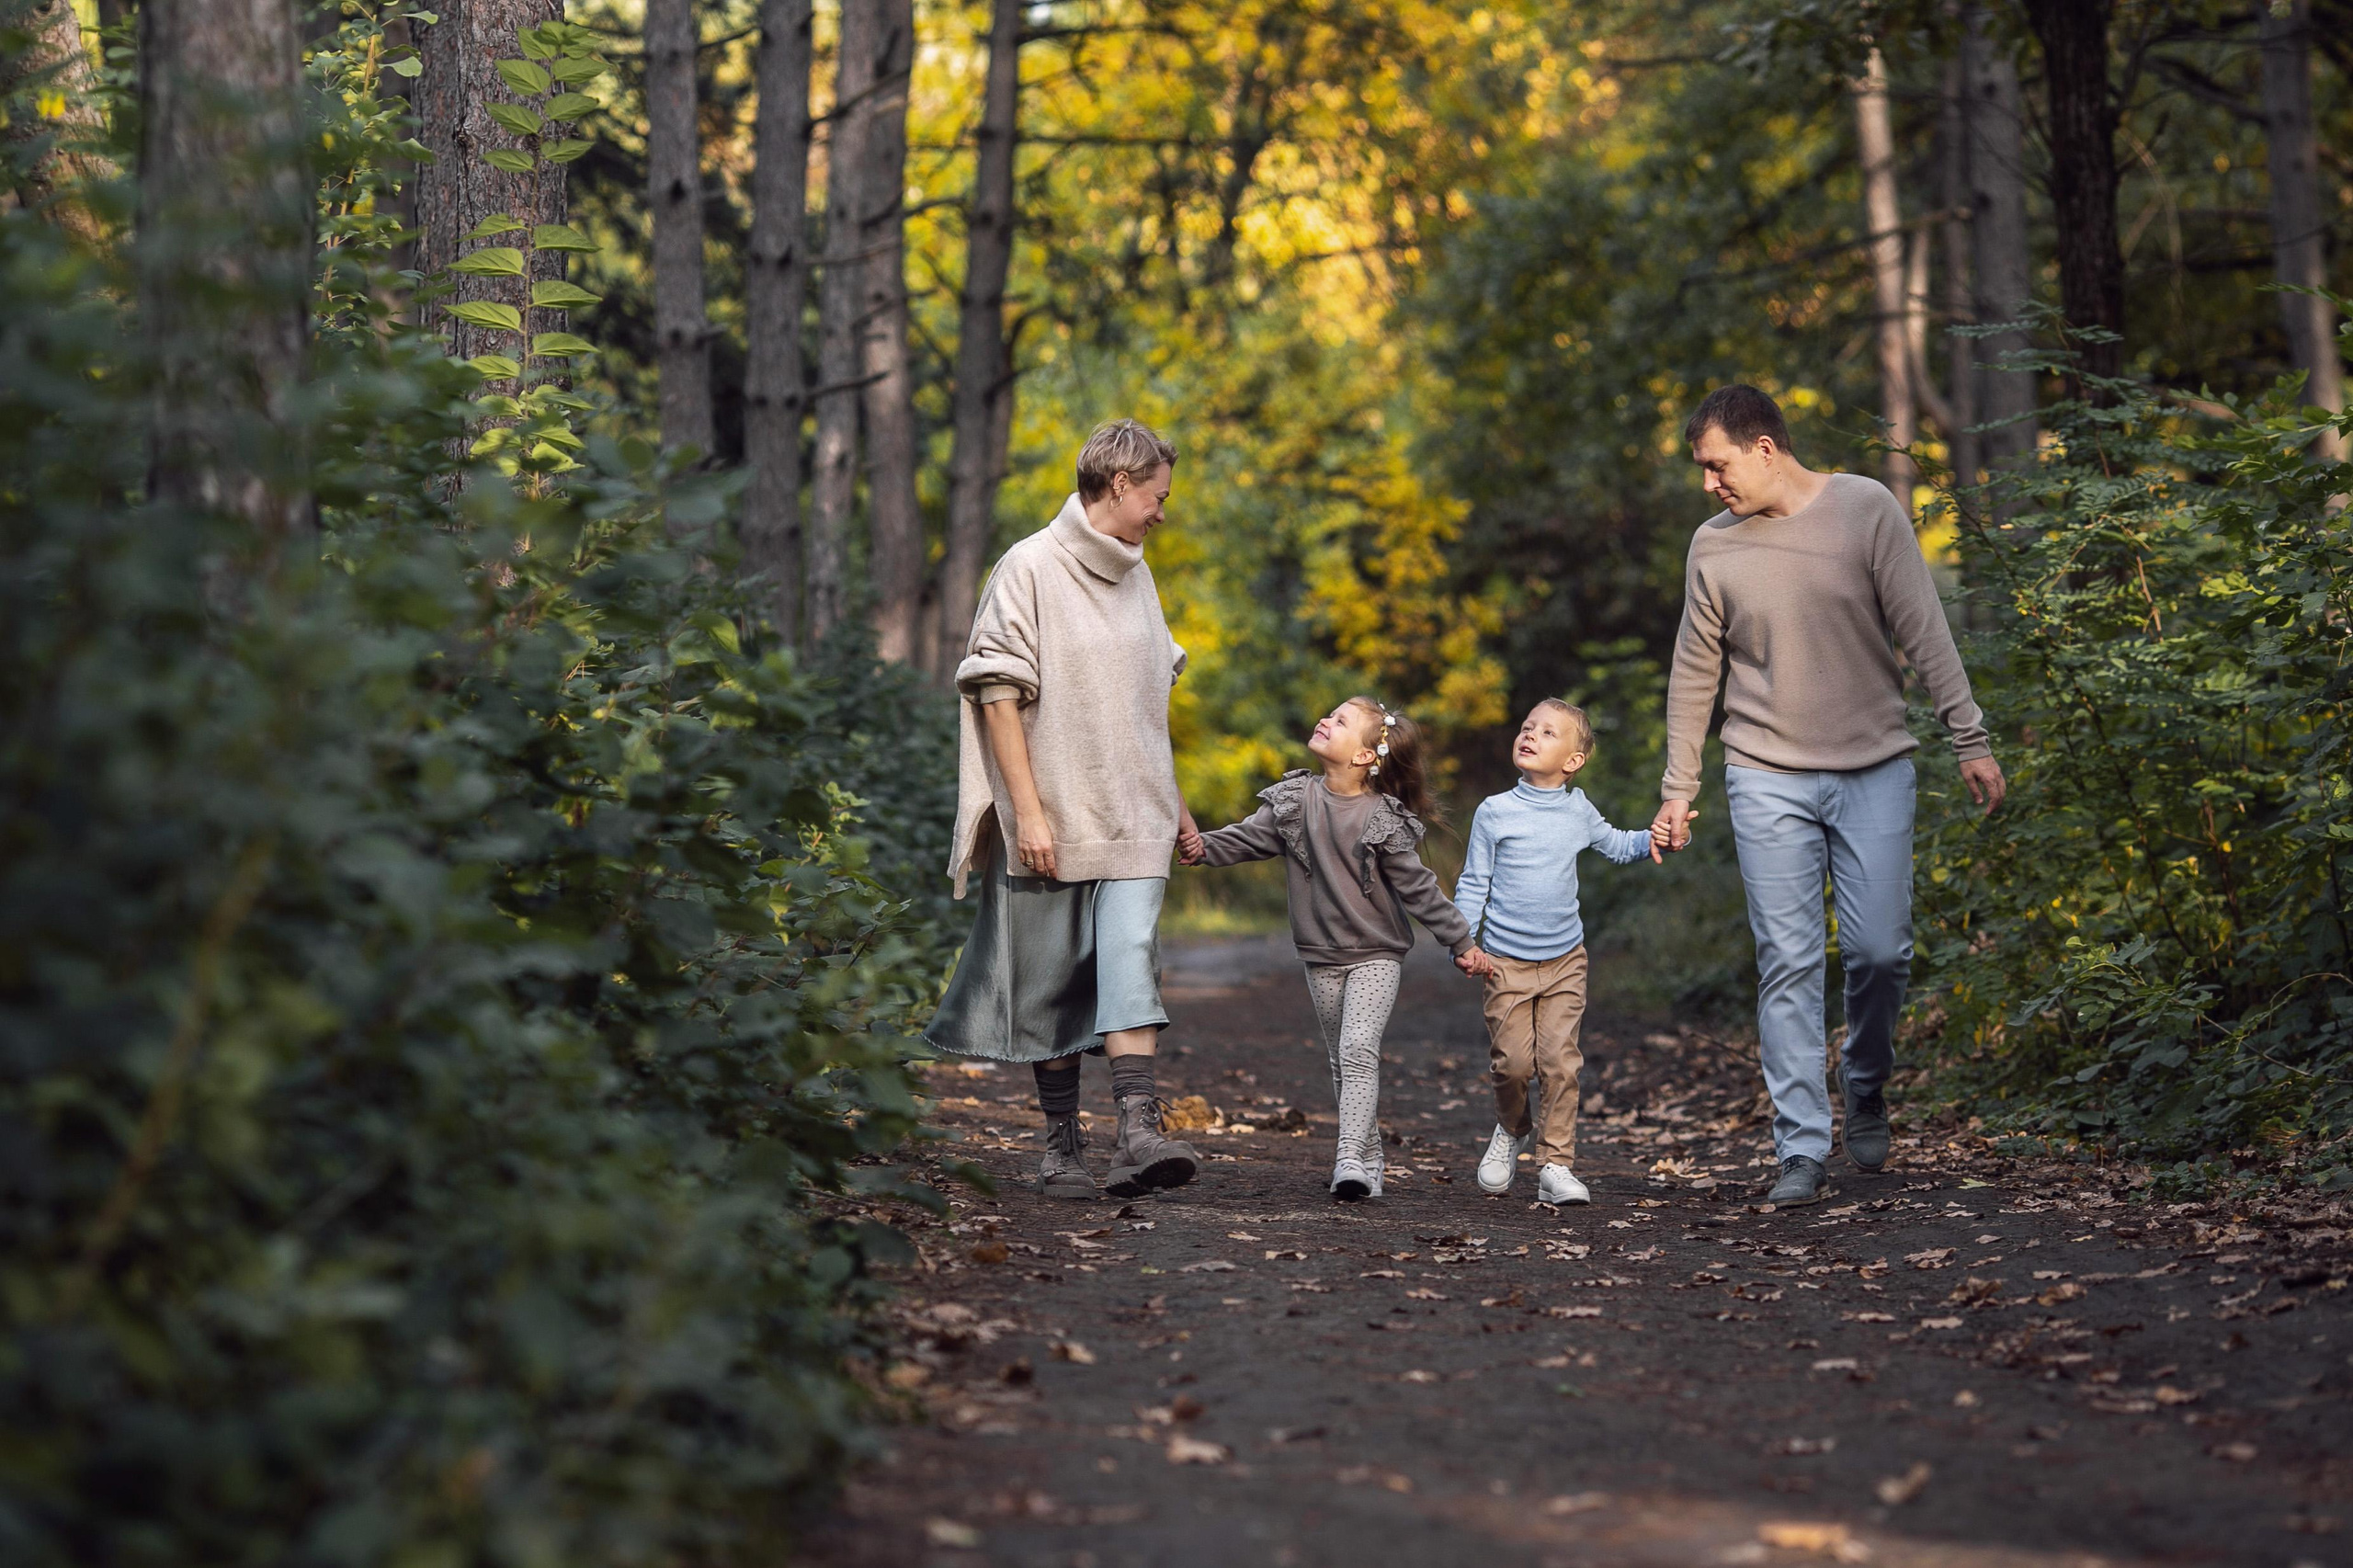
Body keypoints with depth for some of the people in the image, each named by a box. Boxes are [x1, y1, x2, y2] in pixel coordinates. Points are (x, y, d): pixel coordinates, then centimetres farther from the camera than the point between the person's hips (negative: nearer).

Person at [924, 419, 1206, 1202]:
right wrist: (1028, 811, -16)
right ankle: (1062, 1148, 12)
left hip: (1132, 818, 5)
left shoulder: (1135, 575, 15)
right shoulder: (1030, 567, -6)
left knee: (1132, 961, -12)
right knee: (1053, 982, 3)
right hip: (1053, 819, -5)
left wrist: (1175, 802, 25)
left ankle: (1139, 1130, -22)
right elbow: (999, 693, -11)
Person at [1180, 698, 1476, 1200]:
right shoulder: (1294, 800, -3)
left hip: (1376, 954, -5)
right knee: (1342, 1061, 11)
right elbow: (1250, 837, -6)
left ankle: (1350, 1160, -24)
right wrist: (1204, 847, -25)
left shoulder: (1384, 820, -14)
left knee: (1359, 1050, -19)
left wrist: (1460, 941, -5)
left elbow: (1417, 887, -8)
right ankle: (1370, 1157, 23)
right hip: (1321, 955, 5)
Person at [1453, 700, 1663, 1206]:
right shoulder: (1494, 812, -3)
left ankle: (1556, 1165, -1)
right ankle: (1512, 1128, 26)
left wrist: (1651, 839, 2)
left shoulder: (1578, 812, 5)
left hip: (1565, 960, 2)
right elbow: (1473, 883, 1)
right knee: (1512, 1061, -5)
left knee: (1560, 1061, -6)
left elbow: (1615, 844, 23)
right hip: (1507, 961, -1)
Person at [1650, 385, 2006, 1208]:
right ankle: (1802, 1147, -1)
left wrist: (1970, 741, -9)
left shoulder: (1866, 509, -5)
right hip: (1768, 777, 1)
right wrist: (1677, 789, 10)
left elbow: (1925, 633, -5)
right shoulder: (1714, 546, 3)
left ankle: (1866, 1087, 25)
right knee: (1788, 963, -4)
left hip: (1873, 768, -1)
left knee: (1879, 950, -3)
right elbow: (1695, 675, 10)